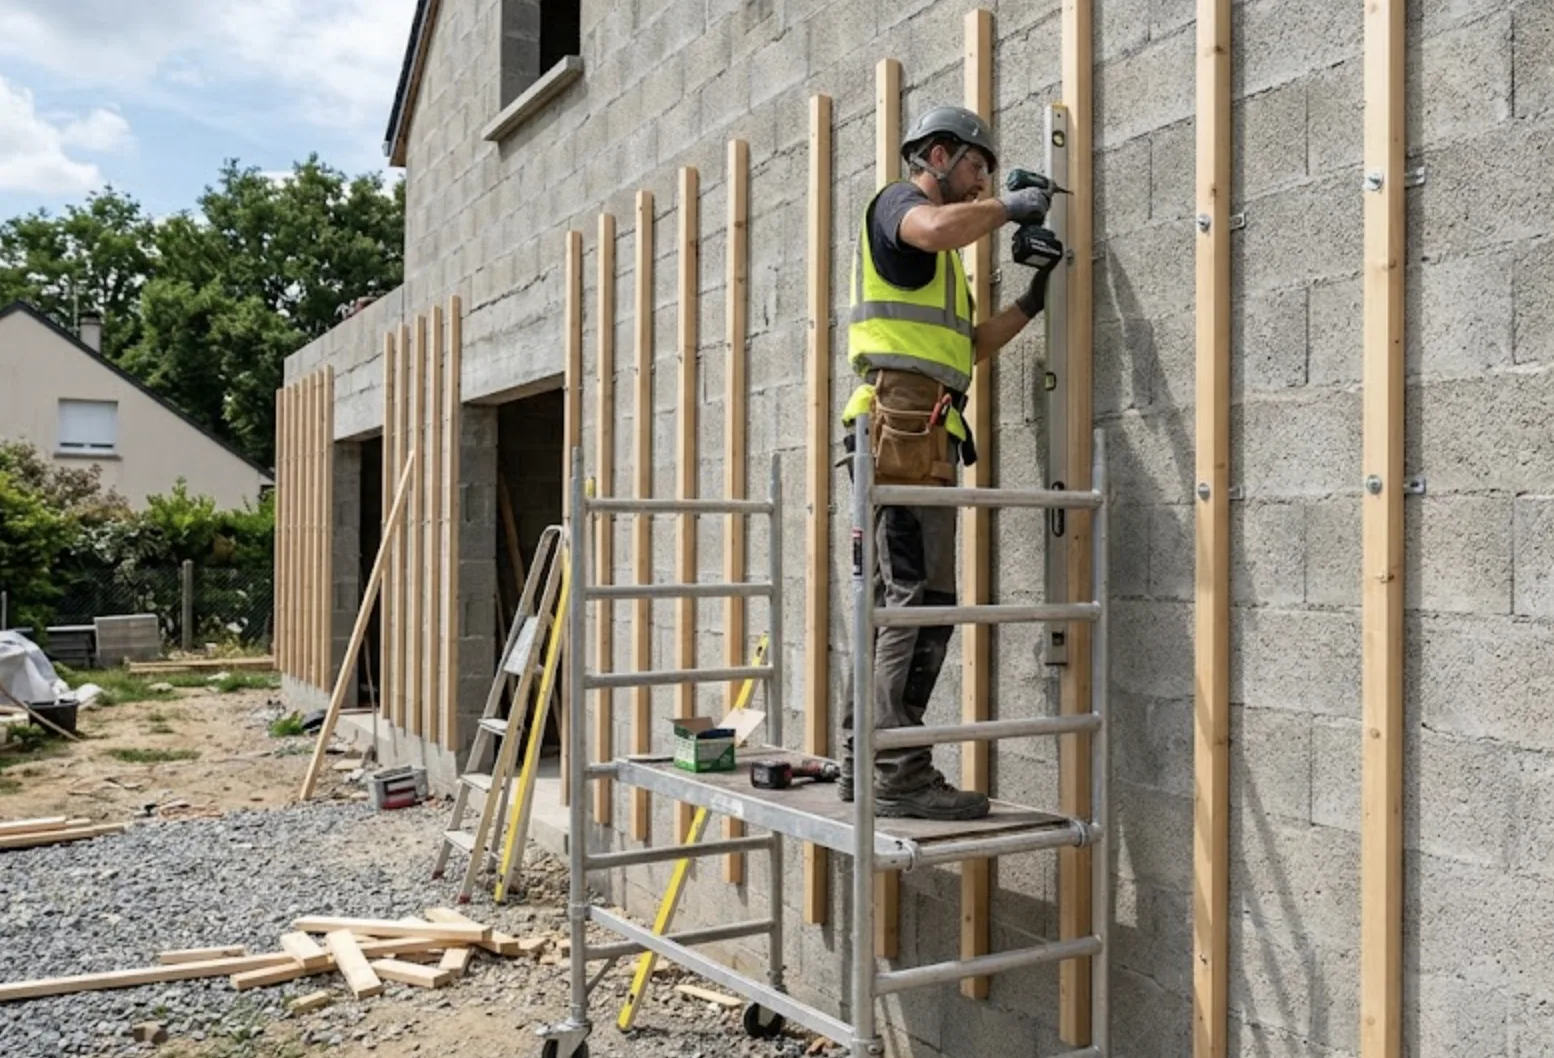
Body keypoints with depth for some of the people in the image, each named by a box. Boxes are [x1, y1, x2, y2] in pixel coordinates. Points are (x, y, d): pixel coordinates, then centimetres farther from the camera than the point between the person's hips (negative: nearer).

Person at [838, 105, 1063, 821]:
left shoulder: (940, 259, 31)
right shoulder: (897, 202, 3)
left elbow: (971, 348, 30)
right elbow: (936, 229, -23)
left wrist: (1032, 299, 22)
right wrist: (1009, 206, -7)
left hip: (917, 433, 10)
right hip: (907, 421, -10)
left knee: (891, 602, 8)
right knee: (922, 600, -14)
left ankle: (863, 764, 11)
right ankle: (901, 776, -14)